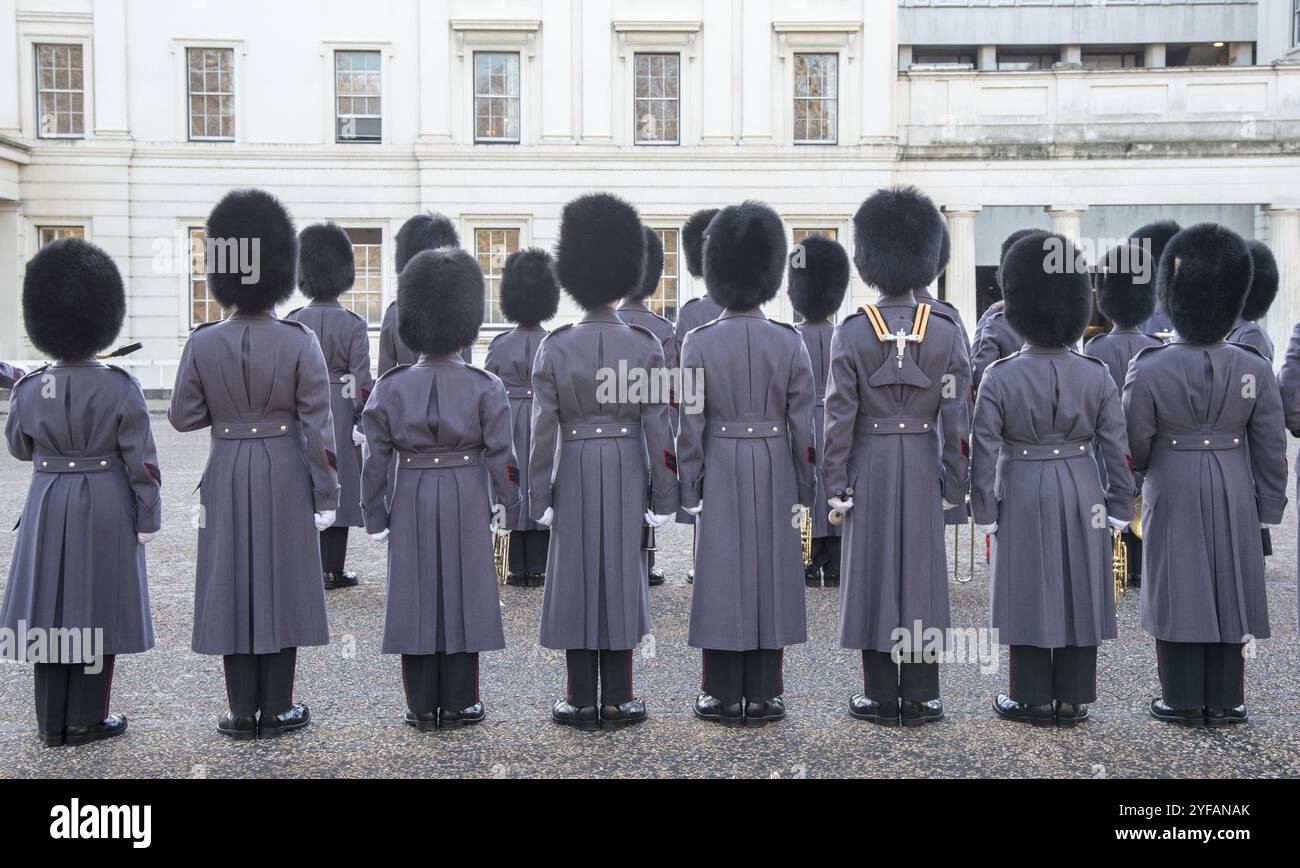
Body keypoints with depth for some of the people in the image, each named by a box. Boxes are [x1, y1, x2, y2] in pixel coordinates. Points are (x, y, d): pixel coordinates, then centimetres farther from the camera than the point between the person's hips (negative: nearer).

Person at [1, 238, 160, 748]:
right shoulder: (121, 388, -11)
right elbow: (141, 461, -10)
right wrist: (148, 517, -2)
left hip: (48, 506, 3)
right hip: (107, 508, -3)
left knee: (49, 608, 10)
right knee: (98, 609, 6)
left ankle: (52, 722, 18)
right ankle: (87, 720, 13)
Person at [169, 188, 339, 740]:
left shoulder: (202, 343, -5)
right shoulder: (300, 342, -9)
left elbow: (183, 417, 1)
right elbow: (318, 426, -10)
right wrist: (327, 496, -4)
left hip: (227, 473, 1)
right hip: (285, 472, -1)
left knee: (232, 584, 8)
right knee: (282, 583, 6)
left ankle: (242, 712, 13)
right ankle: (277, 711, 12)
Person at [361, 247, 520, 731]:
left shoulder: (391, 387, -3)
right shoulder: (486, 386, -6)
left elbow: (376, 459, -2)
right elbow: (501, 455, -5)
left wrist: (375, 519, 5)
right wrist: (507, 507, 6)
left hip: (411, 502, 1)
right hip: (467, 500, -1)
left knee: (414, 598, 7)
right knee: (463, 595, 6)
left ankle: (422, 708, 13)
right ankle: (458, 706, 12)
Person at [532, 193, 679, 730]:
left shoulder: (554, 347, -7)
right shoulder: (646, 346, -6)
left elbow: (542, 429, -7)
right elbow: (658, 428, -6)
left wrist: (538, 499, -1)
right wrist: (664, 497, 0)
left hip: (574, 471, 0)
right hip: (628, 470, 0)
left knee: (575, 576, 7)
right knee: (623, 575, 7)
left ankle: (582, 701, 11)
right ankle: (618, 700, 12)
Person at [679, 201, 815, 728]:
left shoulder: (699, 343, -7)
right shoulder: (790, 342, -3)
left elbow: (691, 426, -7)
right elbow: (802, 423, -2)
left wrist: (688, 492, 1)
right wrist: (804, 488, 7)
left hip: (721, 472, -1)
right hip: (775, 472, 1)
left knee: (721, 574, 4)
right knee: (772, 574, 7)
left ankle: (724, 697, 10)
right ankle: (764, 696, 12)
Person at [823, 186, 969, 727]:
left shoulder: (851, 333, -7)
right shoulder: (946, 332, -2)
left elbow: (839, 415, -8)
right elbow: (956, 418, -2)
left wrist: (837, 483, -2)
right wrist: (955, 484, 5)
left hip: (870, 464, -1)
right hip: (923, 464, 1)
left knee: (873, 572, 5)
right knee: (923, 573, 7)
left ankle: (881, 698, 10)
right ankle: (921, 699, 12)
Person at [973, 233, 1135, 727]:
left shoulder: (999, 377, -10)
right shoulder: (1098, 376, -4)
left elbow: (983, 453, -10)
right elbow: (1117, 450, -2)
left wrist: (984, 515, -2)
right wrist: (1119, 510, 6)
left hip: (1023, 499, -2)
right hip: (1082, 497, 2)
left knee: (1028, 594, 7)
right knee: (1080, 594, 9)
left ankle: (1033, 700, 15)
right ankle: (1073, 700, 16)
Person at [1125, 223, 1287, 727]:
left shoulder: (1148, 369, -12)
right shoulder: (1256, 370, -5)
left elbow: (1133, 449, -6)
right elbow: (1271, 451, -1)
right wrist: (1268, 510, 9)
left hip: (1174, 497, -2)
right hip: (1234, 498, 2)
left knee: (1180, 592, 6)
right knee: (1229, 592, 9)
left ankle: (1184, 703, 12)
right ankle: (1225, 703, 17)